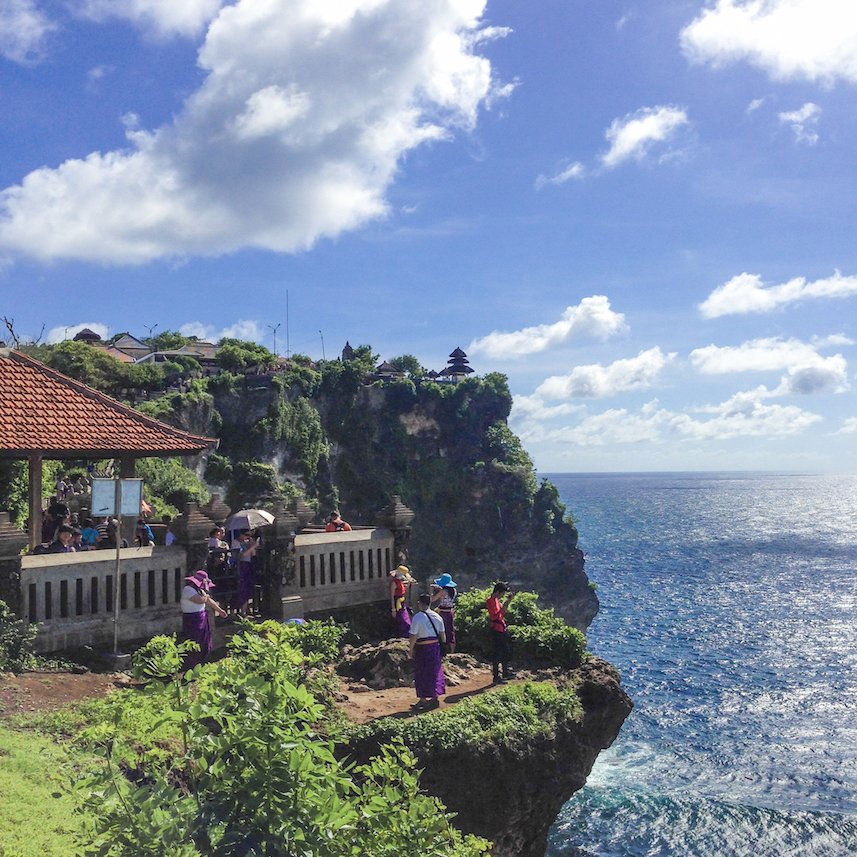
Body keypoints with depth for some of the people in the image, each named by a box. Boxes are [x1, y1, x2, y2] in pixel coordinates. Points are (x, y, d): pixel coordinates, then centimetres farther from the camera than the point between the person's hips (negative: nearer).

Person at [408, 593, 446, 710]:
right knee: (435, 672, 15)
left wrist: (410, 650, -5)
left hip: (422, 648, -5)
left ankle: (423, 699, 14)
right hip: (436, 647, 5)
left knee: (422, 674, 7)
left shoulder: (417, 617, -14)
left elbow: (413, 636, -16)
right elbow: (442, 635, 9)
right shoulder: (437, 616, 4)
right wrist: (443, 649, 20)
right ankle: (435, 698, 21)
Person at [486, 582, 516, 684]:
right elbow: (494, 617, -25)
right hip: (496, 630, -10)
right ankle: (496, 677, 3)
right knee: (497, 654, -4)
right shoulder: (490, 601, -17)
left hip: (503, 628, 10)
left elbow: (503, 613, 20)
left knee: (506, 652, 19)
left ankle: (506, 673, 32)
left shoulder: (496, 600, 12)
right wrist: (503, 606, -28)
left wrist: (508, 601, 12)